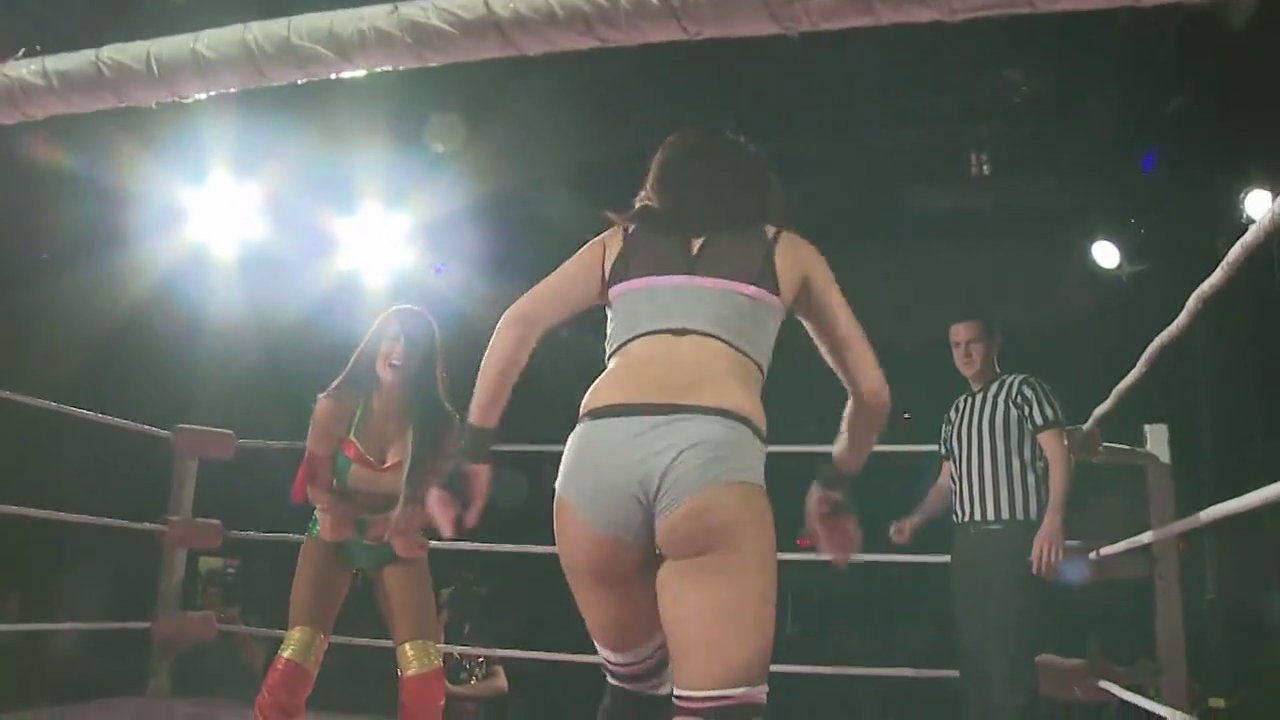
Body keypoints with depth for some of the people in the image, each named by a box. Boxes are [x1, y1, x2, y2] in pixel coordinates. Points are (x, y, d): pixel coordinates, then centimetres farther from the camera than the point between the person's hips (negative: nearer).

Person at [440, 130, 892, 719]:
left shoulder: (621, 240, 29)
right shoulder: (789, 251, 27)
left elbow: (517, 323, 18)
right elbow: (872, 391, 29)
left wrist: (475, 449, 21)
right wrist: (833, 486, 43)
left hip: (598, 449, 3)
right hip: (713, 453, -2)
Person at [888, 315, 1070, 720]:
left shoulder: (1023, 389, 3)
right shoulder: (956, 412, 21)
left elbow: (1058, 455, -6)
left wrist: (1052, 521, -20)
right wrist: (915, 520, 4)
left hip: (1013, 538, -7)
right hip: (966, 544, 7)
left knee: (1010, 654, -12)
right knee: (973, 654, 7)